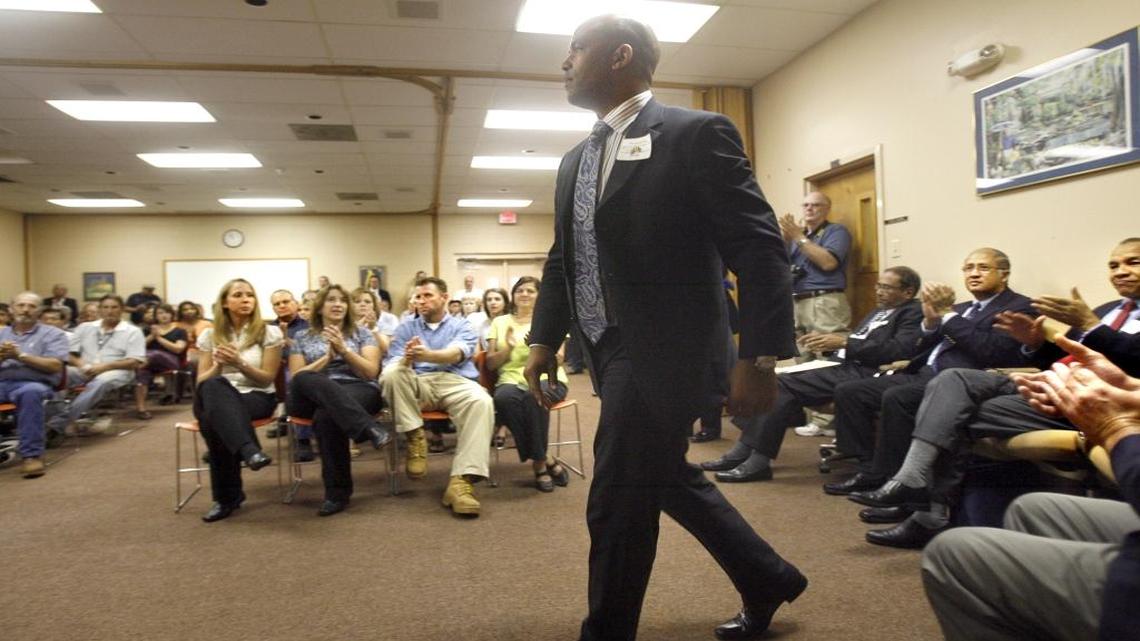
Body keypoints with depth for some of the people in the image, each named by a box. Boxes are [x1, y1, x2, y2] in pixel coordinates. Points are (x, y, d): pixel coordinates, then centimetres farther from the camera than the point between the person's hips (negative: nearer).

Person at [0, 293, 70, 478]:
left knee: (30, 392, -39)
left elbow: (56, 366, -2)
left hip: (33, 384, -3)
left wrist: (20, 356, -10)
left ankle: (31, 454, -33)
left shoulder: (53, 334, 10)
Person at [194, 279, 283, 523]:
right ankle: (249, 450, -50)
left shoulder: (269, 332, 3)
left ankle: (227, 496, -34)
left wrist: (239, 362, -16)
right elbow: (201, 382, 9)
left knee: (212, 419, -37)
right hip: (218, 399, 3)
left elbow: (267, 378, 0)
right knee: (213, 386, -38)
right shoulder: (210, 335, 11)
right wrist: (219, 365, -12)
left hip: (257, 397, -2)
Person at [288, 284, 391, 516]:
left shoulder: (362, 333, 18)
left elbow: (371, 372, 4)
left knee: (326, 416, -38)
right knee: (304, 380, -38)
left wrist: (344, 350, -8)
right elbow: (296, 378, 8)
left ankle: (337, 492, -32)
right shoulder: (302, 337, 21)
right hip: (313, 397, 2)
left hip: (358, 391, -1)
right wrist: (327, 356, -3)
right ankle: (369, 429, -50)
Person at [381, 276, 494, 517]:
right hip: (418, 384, 2)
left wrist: (427, 355, -31)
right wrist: (406, 359, -21)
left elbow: (456, 354, -8)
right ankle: (415, 438, -17)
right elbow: (392, 362, 6)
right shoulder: (405, 328, 22)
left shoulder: (462, 326, 15)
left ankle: (461, 481, -41)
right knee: (390, 373, -30)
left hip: (455, 382, -1)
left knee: (481, 402, -35)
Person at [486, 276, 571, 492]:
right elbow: (490, 364, 12)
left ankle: (539, 463, -22)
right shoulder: (500, 322, 18)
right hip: (511, 379, 1)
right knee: (504, 398, -35)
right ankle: (547, 461, -25)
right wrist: (508, 348, -6)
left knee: (534, 395, -38)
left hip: (546, 378, -1)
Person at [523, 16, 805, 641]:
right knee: (666, 479, 18)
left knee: (617, 502, -2)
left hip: (662, 350, -8)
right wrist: (544, 339, 10)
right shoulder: (576, 160, 15)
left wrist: (759, 357, -19)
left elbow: (760, 248, -13)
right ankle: (767, 578, 40)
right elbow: (562, 259, 20)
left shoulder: (696, 133, -8)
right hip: (610, 351, 8)